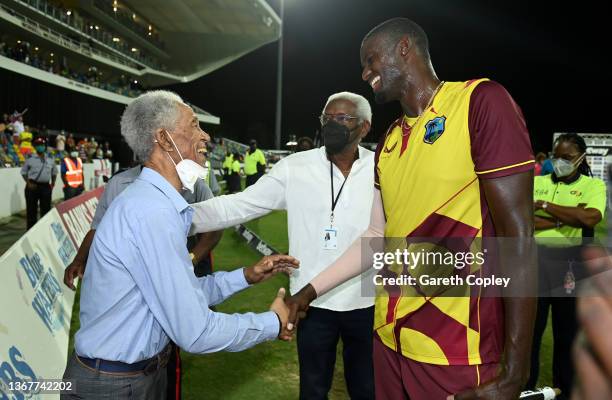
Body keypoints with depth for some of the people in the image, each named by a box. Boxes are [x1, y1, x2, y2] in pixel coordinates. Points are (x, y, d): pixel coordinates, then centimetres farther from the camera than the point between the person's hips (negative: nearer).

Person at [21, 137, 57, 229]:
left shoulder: (50, 160, 11)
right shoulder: (30, 160, 1)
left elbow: (54, 173, 20)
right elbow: (24, 172, 4)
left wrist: (52, 184, 8)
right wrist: (28, 183, -8)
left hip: (46, 186, 3)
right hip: (33, 186, -3)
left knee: (46, 208, 6)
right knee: (31, 208, 1)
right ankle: (31, 228, 8)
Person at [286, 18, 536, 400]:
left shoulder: (480, 101, -11)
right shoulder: (389, 141, 11)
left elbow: (517, 233, -16)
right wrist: (311, 289, 10)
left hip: (457, 353, -7)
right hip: (390, 339, 7)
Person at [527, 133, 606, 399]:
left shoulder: (593, 185, 1)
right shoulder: (537, 182, 6)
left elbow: (589, 218, -19)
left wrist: (544, 205, -14)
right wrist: (563, 219, -15)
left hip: (570, 264, -1)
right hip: (533, 261, 2)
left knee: (566, 332, 12)